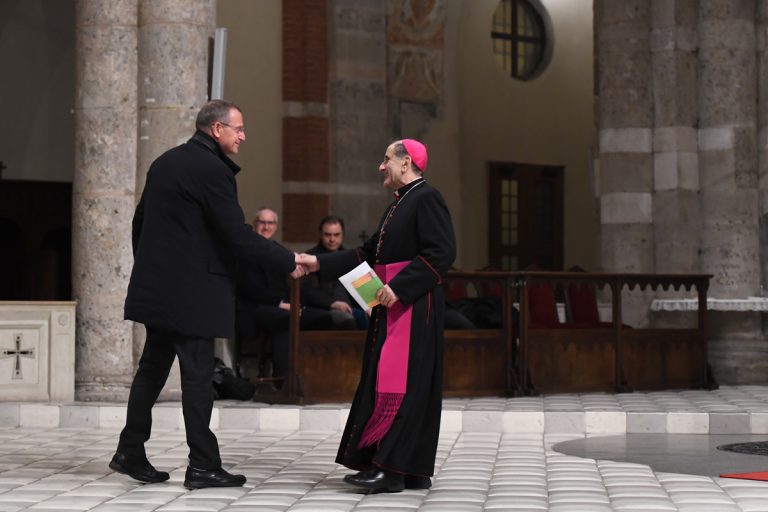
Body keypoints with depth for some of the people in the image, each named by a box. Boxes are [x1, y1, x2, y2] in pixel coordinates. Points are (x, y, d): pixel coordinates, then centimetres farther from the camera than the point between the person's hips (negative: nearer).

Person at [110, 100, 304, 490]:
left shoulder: (164, 162, 13)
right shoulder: (212, 169, -15)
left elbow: (140, 220, 18)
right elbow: (237, 236, -18)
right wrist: (289, 262, -9)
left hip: (156, 288, 9)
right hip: (192, 293, -9)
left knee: (152, 368, 14)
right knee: (198, 377, -4)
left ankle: (130, 452, 19)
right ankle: (203, 467, 0)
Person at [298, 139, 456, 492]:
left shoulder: (426, 198, -9)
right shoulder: (398, 205, 19)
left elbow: (442, 252, -19)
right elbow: (369, 253, 21)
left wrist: (398, 287, -22)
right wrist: (321, 263, 17)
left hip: (413, 307, -10)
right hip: (391, 307, 10)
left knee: (399, 383, -12)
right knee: (384, 382, 9)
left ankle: (391, 468, -13)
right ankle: (413, 471, 13)